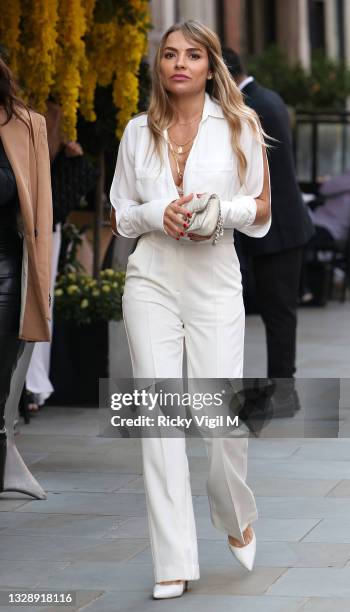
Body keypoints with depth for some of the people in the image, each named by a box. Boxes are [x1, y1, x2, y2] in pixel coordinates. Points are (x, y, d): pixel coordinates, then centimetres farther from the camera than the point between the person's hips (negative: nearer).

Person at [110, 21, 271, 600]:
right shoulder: (138, 133, 8)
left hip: (215, 279, -1)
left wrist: (221, 209, -14)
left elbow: (262, 211, 6)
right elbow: (120, 216, 13)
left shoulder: (239, 126, 3)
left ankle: (237, 519, 25)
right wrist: (156, 213, -8)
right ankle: (174, 562, 0)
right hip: (152, 280, 2)